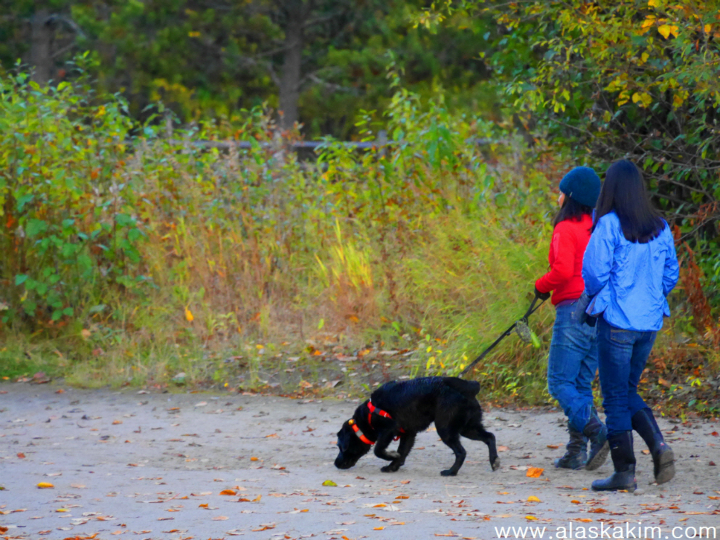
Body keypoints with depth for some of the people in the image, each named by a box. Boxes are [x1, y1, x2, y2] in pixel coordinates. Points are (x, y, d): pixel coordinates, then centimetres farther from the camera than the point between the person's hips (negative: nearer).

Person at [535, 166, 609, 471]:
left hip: (573, 310, -7)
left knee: (560, 383, -2)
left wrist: (541, 286, -4)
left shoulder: (566, 229, -11)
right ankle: (576, 452, 9)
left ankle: (597, 431, -21)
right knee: (582, 385, 12)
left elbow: (563, 269, -22)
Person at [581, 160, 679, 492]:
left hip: (617, 322, -6)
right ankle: (658, 444, -3)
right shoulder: (660, 228, 5)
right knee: (628, 392, 19)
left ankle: (624, 473, 4)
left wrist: (596, 295, 8)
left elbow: (594, 272, -13)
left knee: (616, 397, 3)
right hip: (650, 322, 6)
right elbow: (671, 274, 10)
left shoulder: (609, 225, -13)